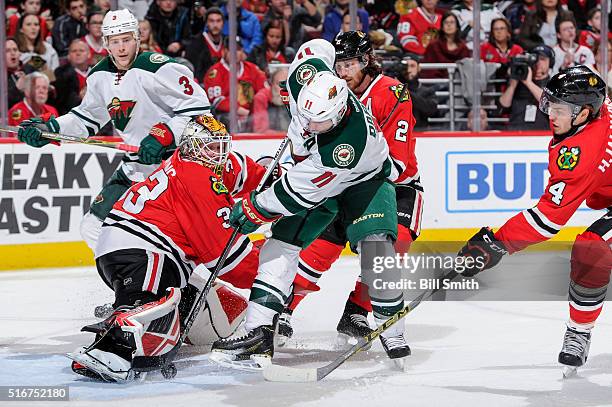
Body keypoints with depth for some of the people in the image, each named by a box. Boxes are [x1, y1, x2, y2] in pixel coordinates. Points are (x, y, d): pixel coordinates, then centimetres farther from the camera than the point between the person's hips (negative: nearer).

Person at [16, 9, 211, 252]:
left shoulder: (158, 69, -18)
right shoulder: (99, 76, 5)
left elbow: (198, 107, -19)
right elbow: (86, 118, 19)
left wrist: (164, 135, -27)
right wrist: (49, 129, 6)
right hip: (136, 166, 8)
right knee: (95, 227, 5)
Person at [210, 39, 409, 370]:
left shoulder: (351, 142, -44)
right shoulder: (309, 77, -31)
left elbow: (302, 190, -35)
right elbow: (317, 47, -5)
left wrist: (255, 210, -24)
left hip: (364, 178, -6)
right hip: (315, 172, 6)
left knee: (375, 243, -25)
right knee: (282, 242, -8)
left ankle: (391, 328, -5)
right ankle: (258, 332, -14)